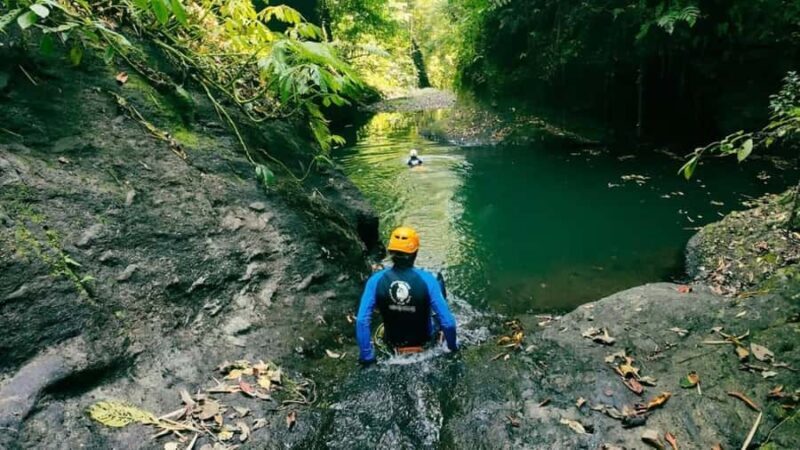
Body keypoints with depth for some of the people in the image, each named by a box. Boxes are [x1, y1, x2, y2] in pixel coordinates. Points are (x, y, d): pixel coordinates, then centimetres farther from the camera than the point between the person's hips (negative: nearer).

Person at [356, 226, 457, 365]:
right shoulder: (427, 279, -27)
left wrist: (366, 357, -11)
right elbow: (448, 322, -25)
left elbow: (362, 321, -23)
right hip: (424, 342, -1)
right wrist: (453, 347, -6)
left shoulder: (376, 280, -22)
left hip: (393, 344, 1)